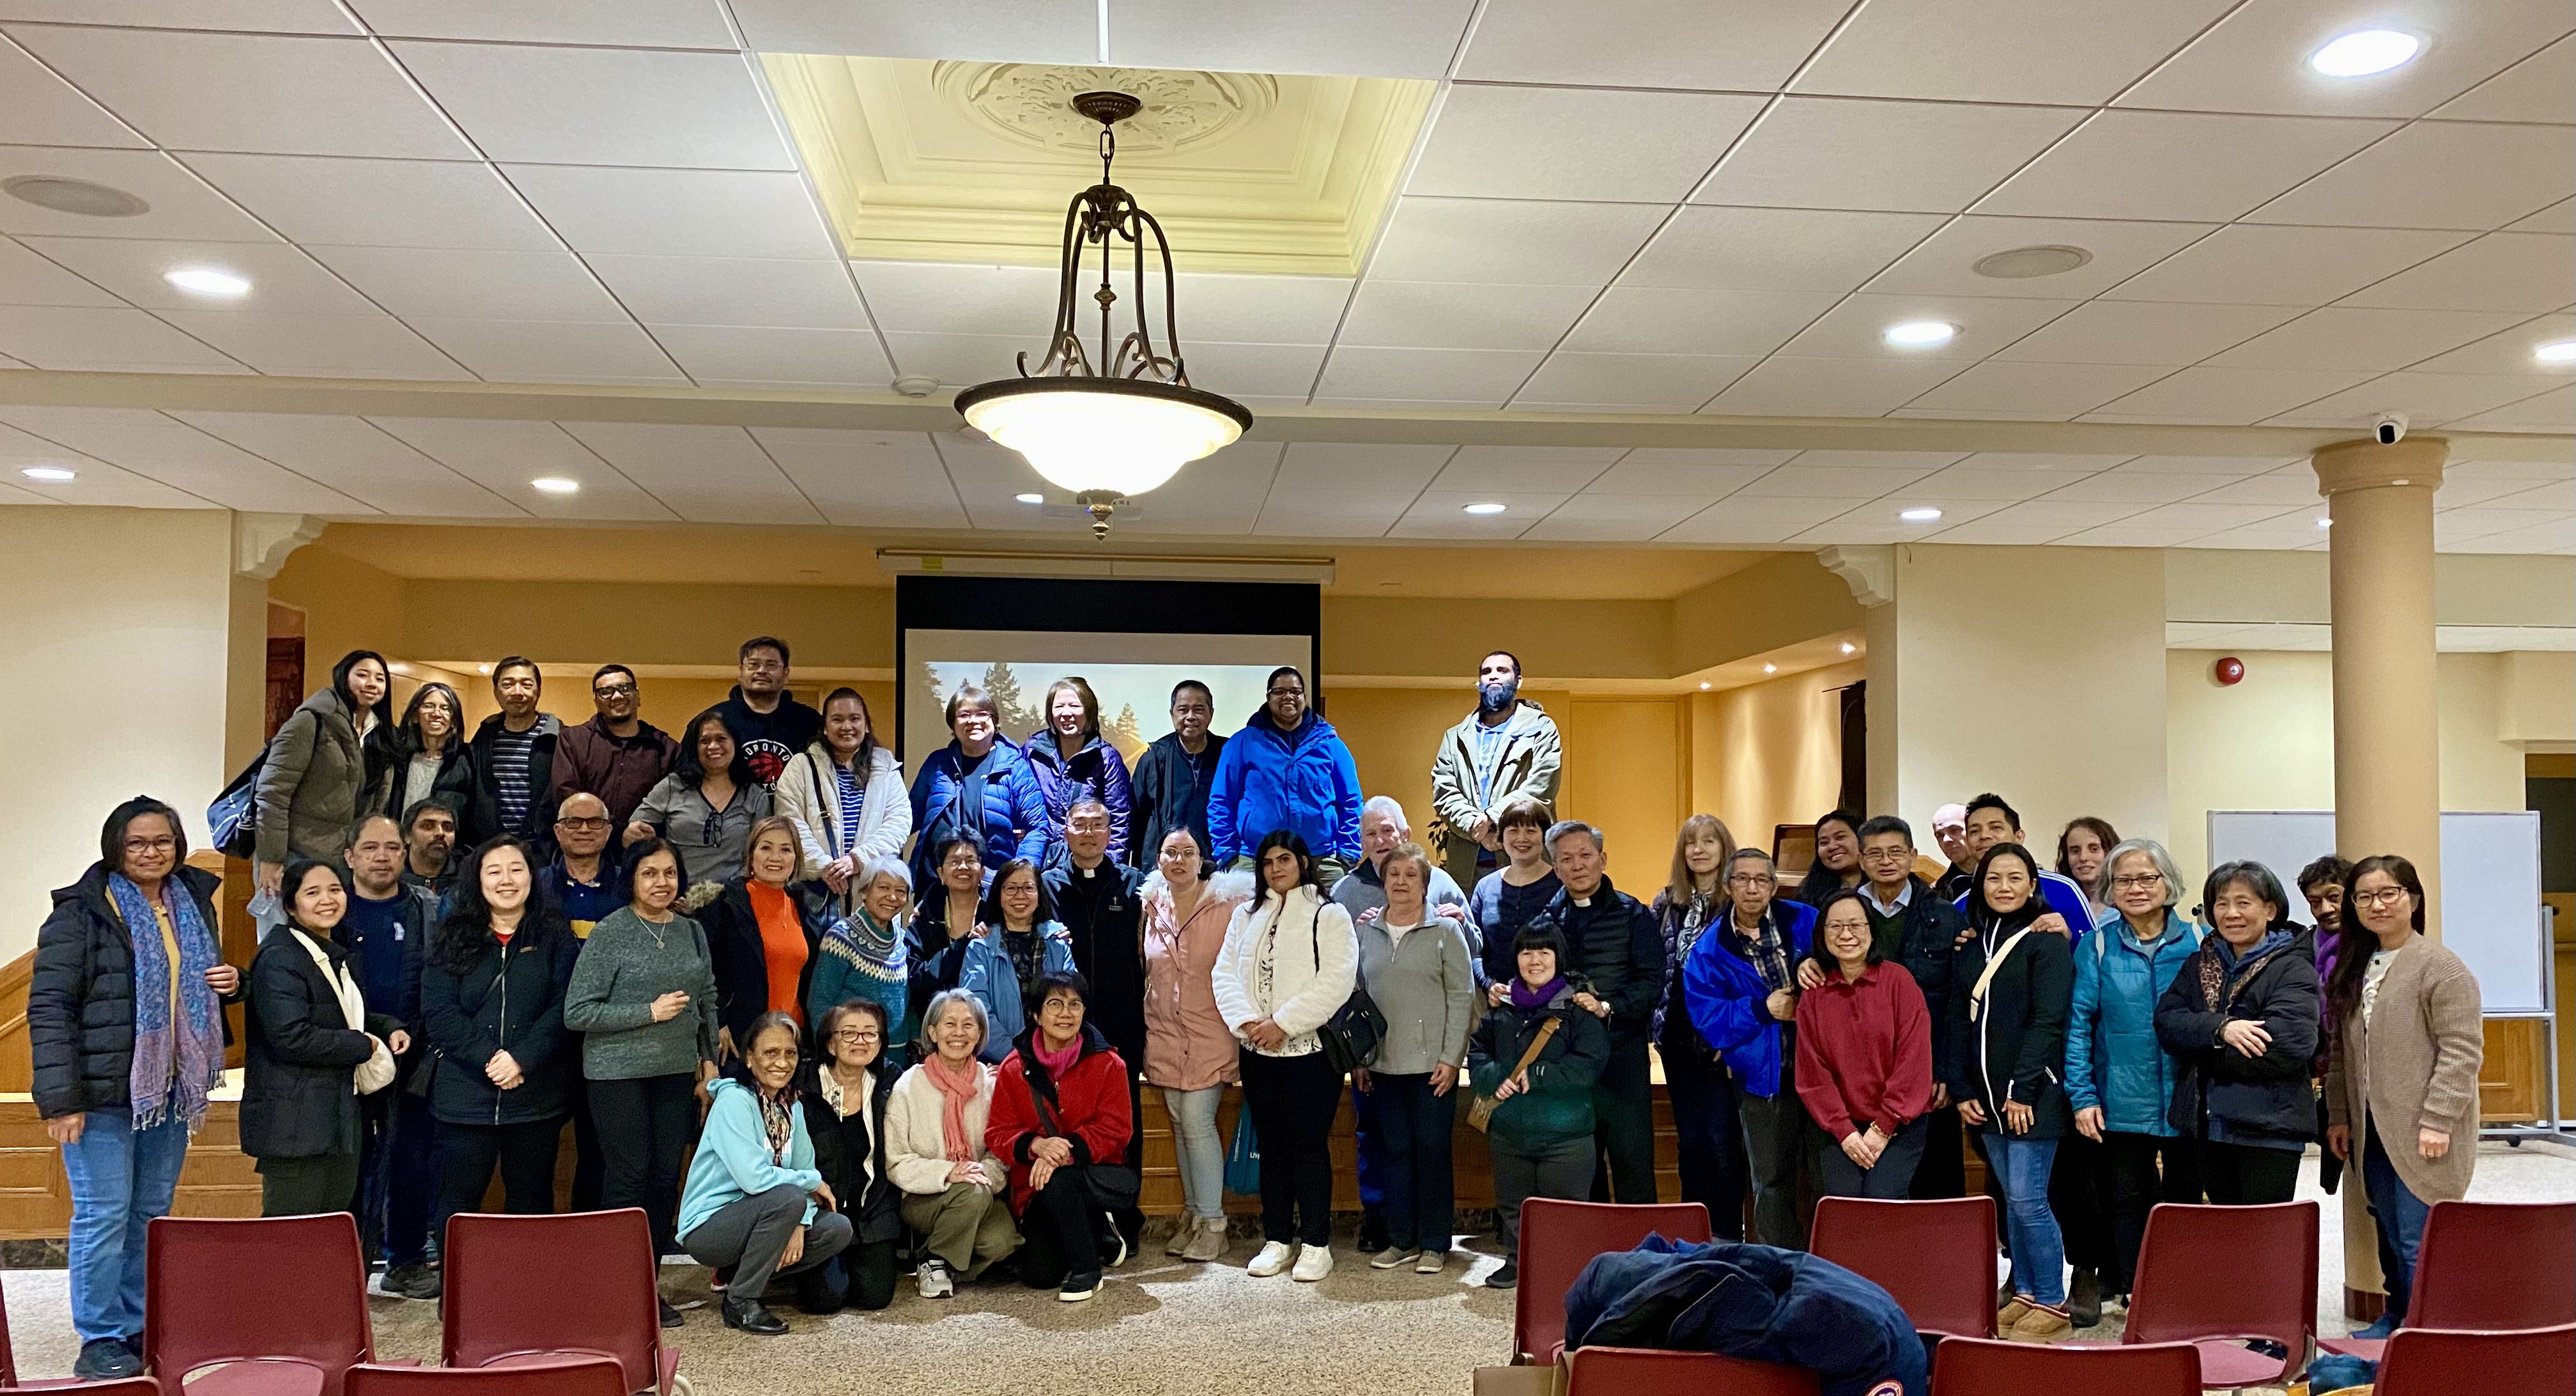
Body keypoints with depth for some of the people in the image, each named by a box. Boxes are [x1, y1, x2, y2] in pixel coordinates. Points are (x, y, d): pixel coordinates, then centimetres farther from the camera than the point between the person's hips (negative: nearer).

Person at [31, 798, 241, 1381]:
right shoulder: (82, 912, -8)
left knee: (153, 1213, 13)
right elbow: (49, 1007, -12)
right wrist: (60, 1098, -18)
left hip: (171, 1089, 6)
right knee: (104, 1215, -2)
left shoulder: (194, 904, 11)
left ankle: (139, 1330, 23)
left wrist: (232, 981, 1)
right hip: (103, 1092, -6)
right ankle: (100, 1342, 8)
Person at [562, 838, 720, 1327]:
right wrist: (650, 1013, -14)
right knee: (627, 1178, -2)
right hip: (619, 1075, -5)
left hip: (678, 1073, 5)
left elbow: (707, 1001, 18)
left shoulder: (693, 932, 8)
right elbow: (577, 1012, -11)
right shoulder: (609, 933, -8)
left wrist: (710, 1060, 10)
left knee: (666, 1178, 7)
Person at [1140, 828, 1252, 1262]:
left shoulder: (1229, 903, -6)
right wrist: (1147, 1027, 16)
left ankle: (1211, 1222, 1)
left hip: (1211, 1034, -4)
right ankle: (1192, 1214, 19)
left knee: (1197, 1121, -9)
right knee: (1181, 1124, 8)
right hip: (1166, 1034, 4)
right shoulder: (1152, 907, 6)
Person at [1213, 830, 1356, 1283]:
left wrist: (1284, 1023, -16)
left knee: (1309, 1147, -3)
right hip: (1258, 1052, 5)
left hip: (1311, 1050, -5)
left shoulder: (1329, 916, -1)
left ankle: (1316, 1244, 5)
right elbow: (1225, 974, 6)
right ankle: (1277, 1240, 19)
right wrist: (1248, 1021, -11)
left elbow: (1337, 982, -12)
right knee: (1271, 1147, 10)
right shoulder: (1246, 916, 14)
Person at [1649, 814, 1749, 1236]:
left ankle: (1728, 1232, 5)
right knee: (1689, 1137, 10)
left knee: (1722, 1136, -5)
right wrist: (1657, 1021, 4)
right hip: (1678, 1037, 5)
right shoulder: (1666, 903, 10)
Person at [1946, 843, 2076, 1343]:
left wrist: (2023, 1087, -17)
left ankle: (2052, 1304, 5)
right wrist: (1962, 1089, 4)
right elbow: (1959, 1020, 12)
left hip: (2033, 1093, -6)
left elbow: (2048, 1021, -12)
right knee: (2013, 1199, 12)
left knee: (2027, 1199, -7)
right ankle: (2024, 1295, 20)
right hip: (1987, 1093, 6)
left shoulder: (2047, 942, -6)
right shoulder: (1971, 945, 12)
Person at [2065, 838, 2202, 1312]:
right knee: (2129, 1200, 7)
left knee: (2185, 1198, 12)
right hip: (2123, 1102, 0)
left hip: (2188, 1101, 0)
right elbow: (2078, 1024, -2)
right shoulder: (2098, 947, -1)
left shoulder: (2200, 943, -2)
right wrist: (2082, 1096, -7)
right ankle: (2135, 1295, 19)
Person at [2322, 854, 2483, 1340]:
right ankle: (2396, 1318, 27)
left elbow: (2462, 1050, -15)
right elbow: (2343, 1050, 16)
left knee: (2417, 1240, -5)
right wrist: (2338, 1115, 13)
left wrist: (2437, 1120, -19)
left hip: (2422, 1135, -7)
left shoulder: (2440, 966, -11)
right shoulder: (2354, 968, 13)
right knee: (2389, 1233, 15)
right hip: (2372, 1131, 7)